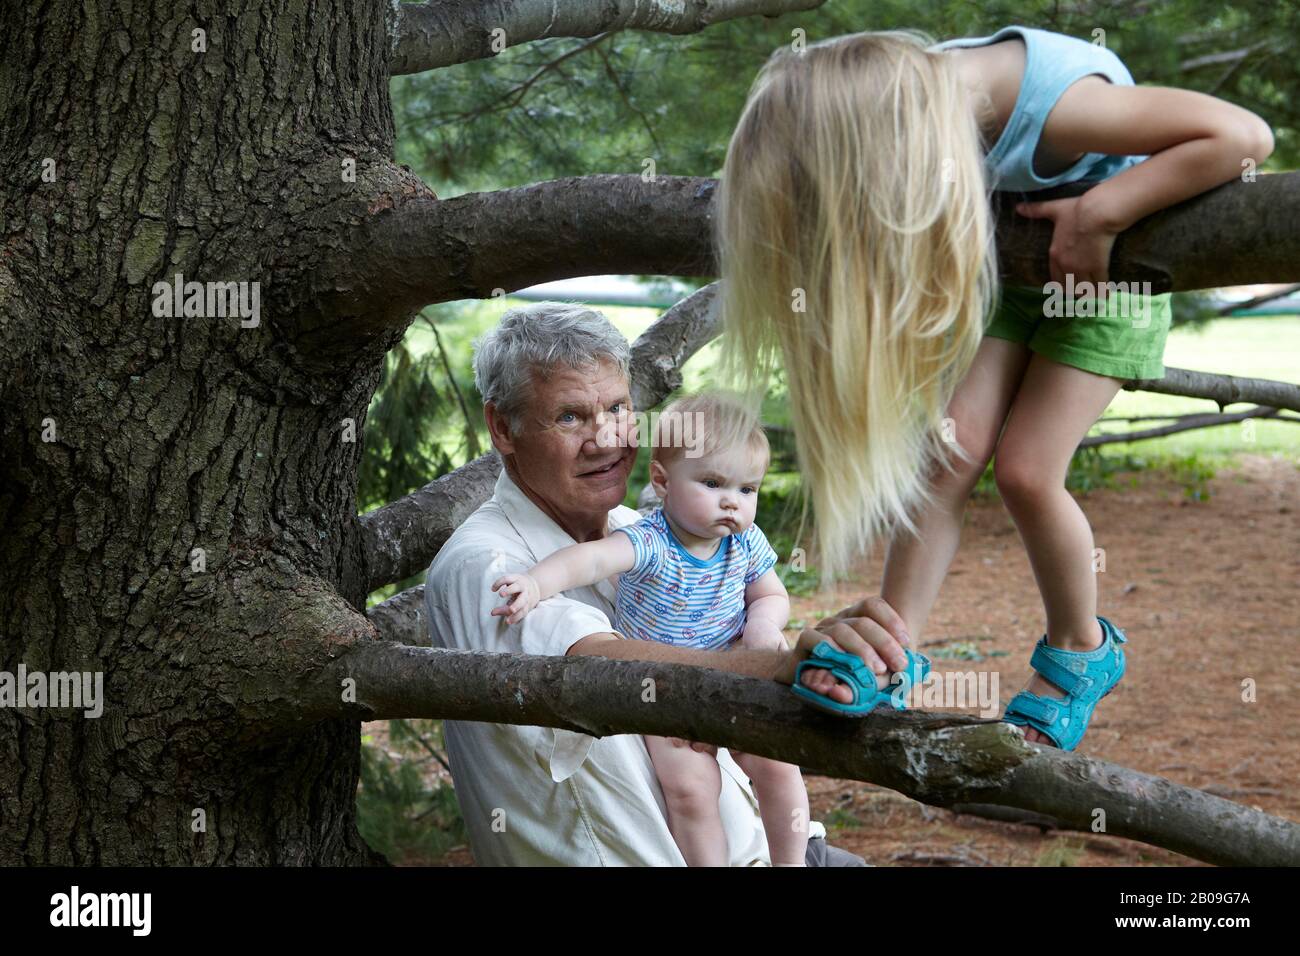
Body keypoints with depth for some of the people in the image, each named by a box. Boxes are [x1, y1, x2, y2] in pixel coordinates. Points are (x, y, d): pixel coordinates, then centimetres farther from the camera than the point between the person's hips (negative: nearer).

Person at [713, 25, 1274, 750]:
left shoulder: (1053, 104, -42)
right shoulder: (901, 95, -25)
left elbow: (1244, 136, -43)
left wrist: (1099, 212, -42)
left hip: (1103, 267, -5)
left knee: (1026, 470, -11)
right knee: (951, 447, -11)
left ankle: (1081, 651, 14)